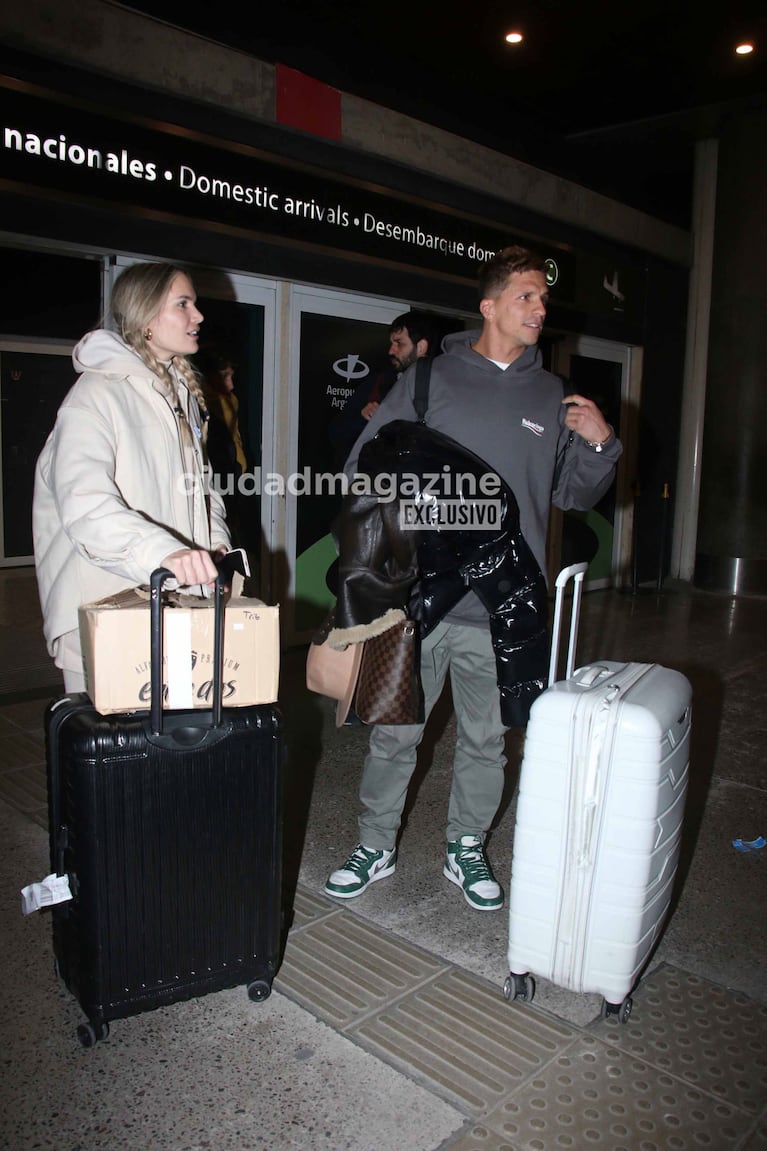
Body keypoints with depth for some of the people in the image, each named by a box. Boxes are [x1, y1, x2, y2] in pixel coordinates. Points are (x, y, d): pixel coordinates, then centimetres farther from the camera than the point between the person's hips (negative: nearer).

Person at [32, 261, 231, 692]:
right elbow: (83, 500, -26)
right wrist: (163, 551, -41)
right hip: (105, 609, -7)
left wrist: (215, 540, 3)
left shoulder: (184, 393, 16)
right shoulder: (97, 393, -12)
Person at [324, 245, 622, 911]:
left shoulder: (552, 396, 10)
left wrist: (599, 444, -3)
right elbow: (365, 470, 2)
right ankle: (376, 848, 29)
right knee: (395, 733, 8)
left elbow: (575, 494, 16)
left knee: (486, 739, 14)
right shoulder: (428, 380, 1)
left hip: (502, 611, 2)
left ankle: (467, 850, 35)